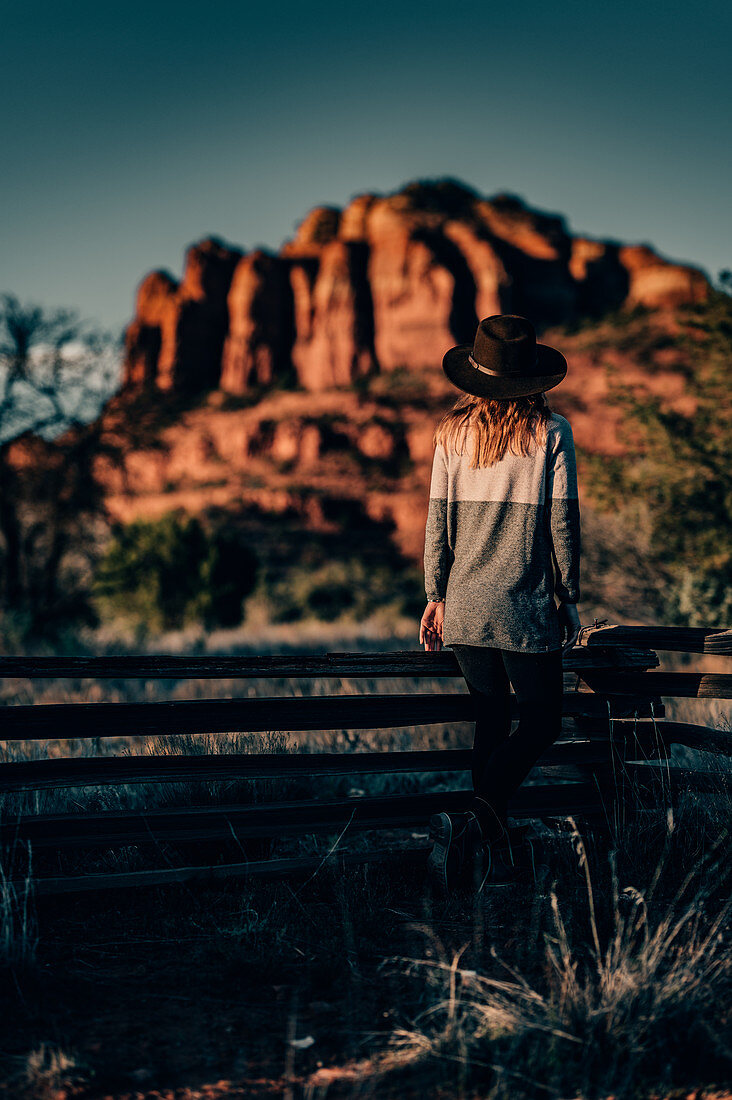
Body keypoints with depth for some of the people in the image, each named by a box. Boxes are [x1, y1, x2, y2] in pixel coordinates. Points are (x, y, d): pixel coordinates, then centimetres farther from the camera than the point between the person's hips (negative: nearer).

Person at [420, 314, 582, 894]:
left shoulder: (452, 432, 3)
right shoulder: (551, 432, -6)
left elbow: (438, 519, 4)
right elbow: (562, 522, -5)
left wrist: (436, 596, 12)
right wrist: (569, 598, 4)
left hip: (464, 606, 4)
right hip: (524, 607, -4)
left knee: (492, 715, 16)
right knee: (541, 721, 6)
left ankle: (488, 845, 15)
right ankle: (477, 820, -15)